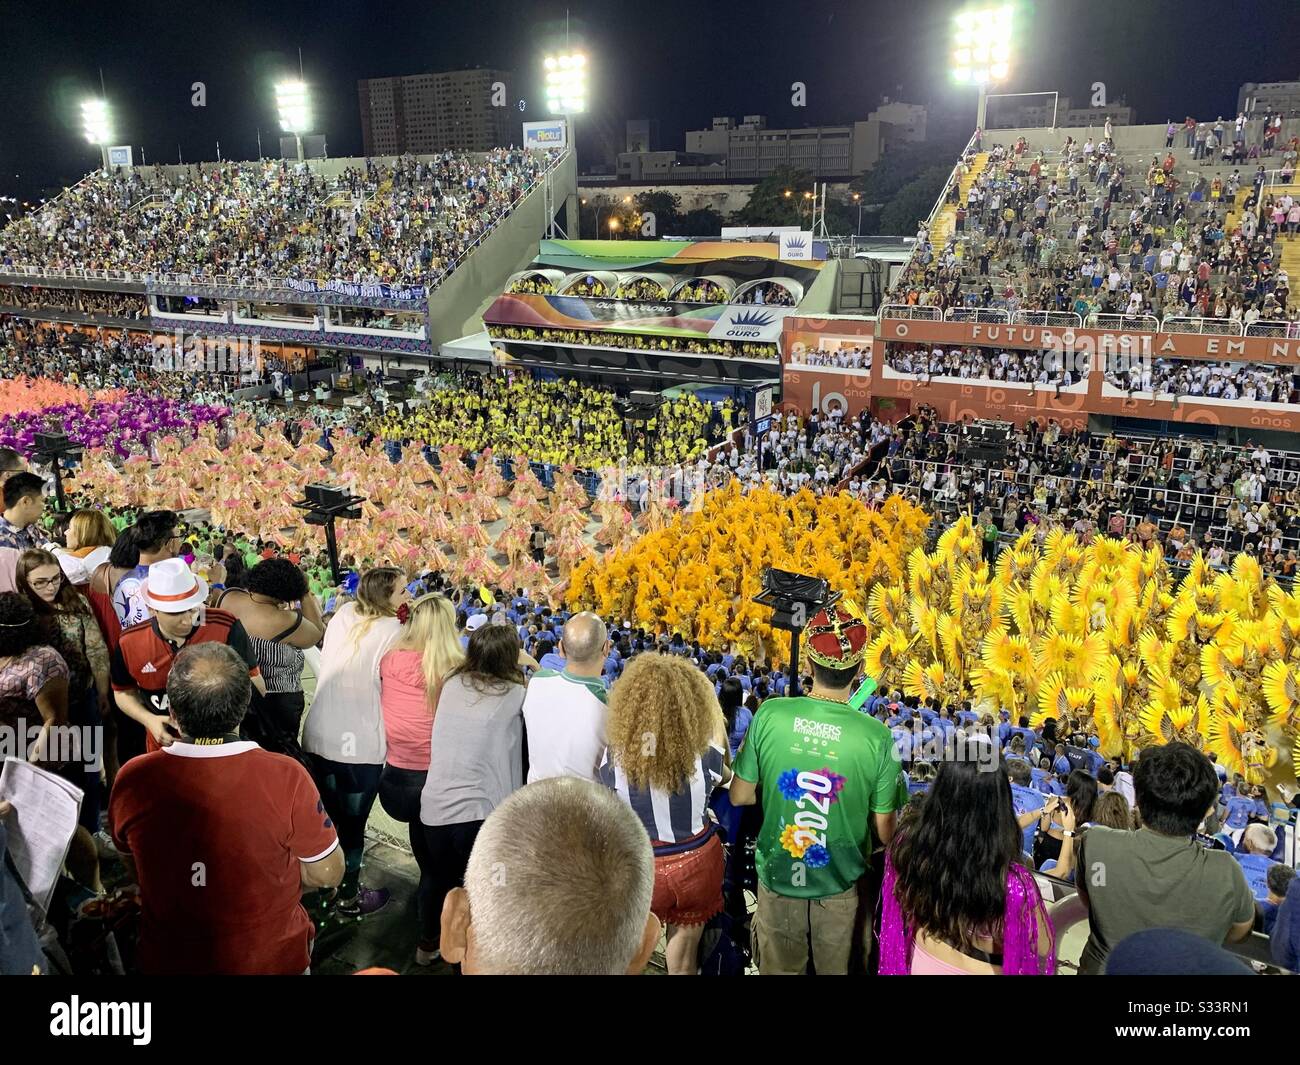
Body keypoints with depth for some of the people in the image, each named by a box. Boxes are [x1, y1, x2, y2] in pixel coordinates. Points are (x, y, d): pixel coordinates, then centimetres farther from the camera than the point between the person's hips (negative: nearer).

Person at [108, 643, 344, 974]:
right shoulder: (285, 779, -29)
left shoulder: (132, 780, -20)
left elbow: (132, 863, 1)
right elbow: (329, 874, -15)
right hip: (273, 960, -2)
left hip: (169, 961, 2)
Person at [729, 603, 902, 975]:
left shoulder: (769, 715, -19)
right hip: (842, 886, -1)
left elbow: (739, 796, -6)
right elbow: (885, 832, -12)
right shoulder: (877, 737, -22)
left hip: (778, 877, 1)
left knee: (778, 969, 24)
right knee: (837, 969, 24)